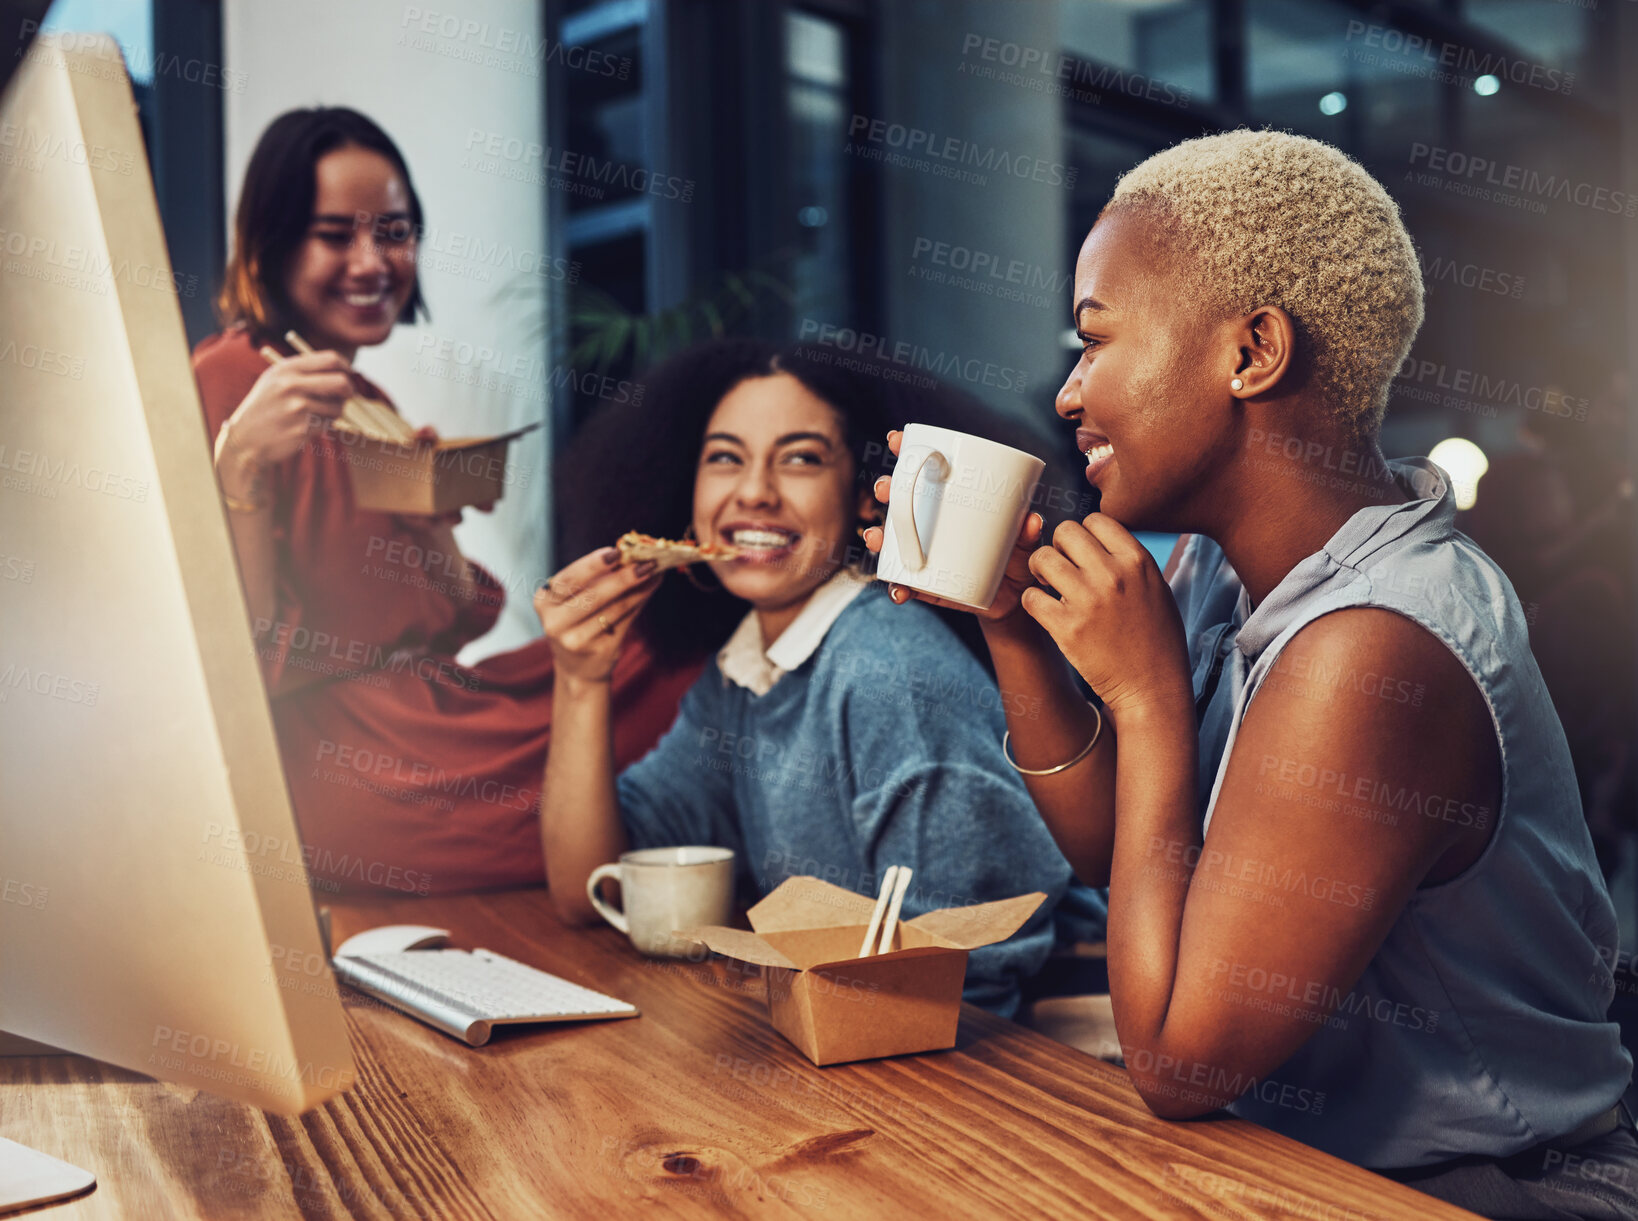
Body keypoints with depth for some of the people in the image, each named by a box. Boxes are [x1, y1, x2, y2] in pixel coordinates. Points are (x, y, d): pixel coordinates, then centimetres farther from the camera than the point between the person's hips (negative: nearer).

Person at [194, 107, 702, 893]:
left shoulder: (363, 403, 19)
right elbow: (250, 649, -15)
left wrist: (433, 515, -2)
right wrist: (241, 461, -25)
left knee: (672, 662, -13)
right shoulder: (230, 378, -7)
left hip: (429, 707, 8)